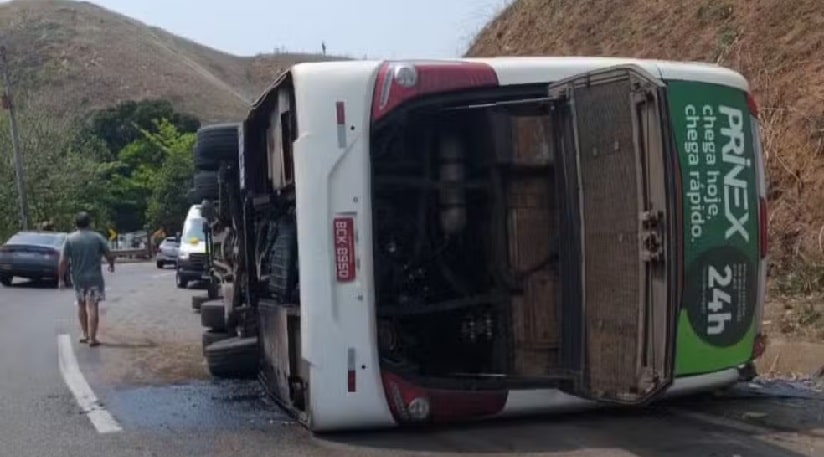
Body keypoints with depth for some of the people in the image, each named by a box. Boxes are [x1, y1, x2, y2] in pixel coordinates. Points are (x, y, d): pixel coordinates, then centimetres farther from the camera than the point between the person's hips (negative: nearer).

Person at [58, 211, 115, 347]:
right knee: (92, 307, -1)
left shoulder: (70, 239, -2)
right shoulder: (97, 237, -4)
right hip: (94, 278, -2)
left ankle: (85, 334, 21)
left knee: (81, 304, 19)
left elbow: (63, 261, -6)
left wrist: (61, 279, 2)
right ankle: (92, 338, -3)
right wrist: (111, 265, 18)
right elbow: (110, 256, -3)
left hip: (78, 278, 2)